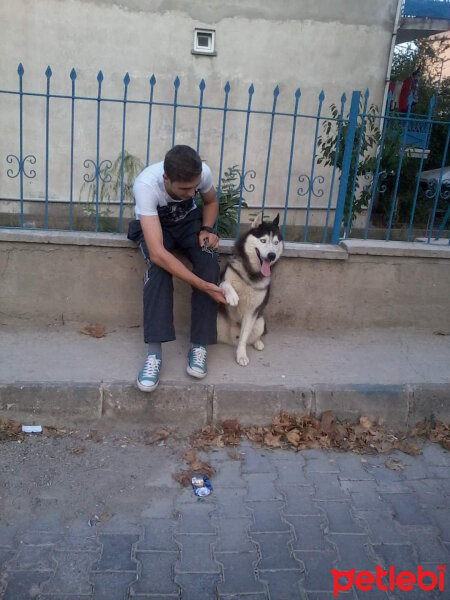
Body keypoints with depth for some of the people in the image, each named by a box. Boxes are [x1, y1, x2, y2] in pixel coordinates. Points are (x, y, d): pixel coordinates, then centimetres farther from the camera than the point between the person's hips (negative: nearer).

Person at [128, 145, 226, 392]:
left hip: (189, 221, 3)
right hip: (154, 225, -3)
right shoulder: (146, 185, -38)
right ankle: (154, 353, -29)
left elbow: (211, 202, 1)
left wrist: (207, 229, -20)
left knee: (209, 261, -27)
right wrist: (202, 285, -46)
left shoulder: (203, 172, -26)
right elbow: (157, 253, -44)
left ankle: (199, 345, -18)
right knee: (158, 267, -35)